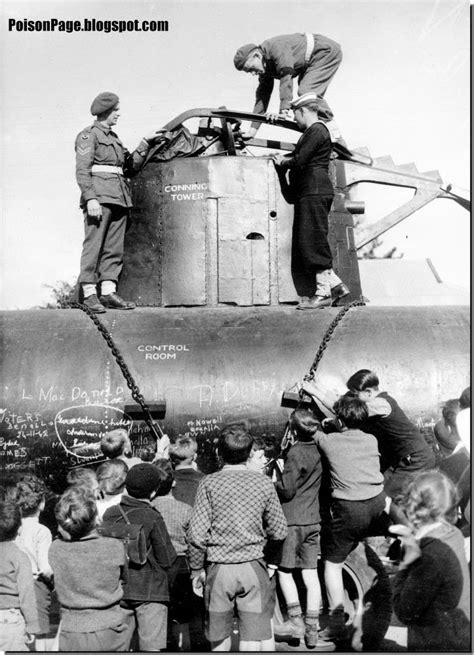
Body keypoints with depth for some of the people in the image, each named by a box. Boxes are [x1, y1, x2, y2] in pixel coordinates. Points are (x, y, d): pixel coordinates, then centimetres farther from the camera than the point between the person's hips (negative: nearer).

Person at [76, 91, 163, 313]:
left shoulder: (113, 137, 24)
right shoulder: (88, 135, 1)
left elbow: (131, 166, 22)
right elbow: (82, 170, -9)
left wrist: (145, 143, 17)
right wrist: (90, 198, -20)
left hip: (119, 198, 8)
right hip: (99, 196, -8)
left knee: (114, 248, 4)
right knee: (93, 245, -9)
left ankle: (108, 292, 7)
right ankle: (89, 294, -7)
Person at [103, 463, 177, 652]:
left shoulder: (109, 514, -1)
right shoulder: (153, 518, -15)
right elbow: (167, 559, -11)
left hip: (118, 591, 5)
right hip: (150, 592, -5)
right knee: (151, 646, 3)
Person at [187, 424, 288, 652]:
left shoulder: (209, 483, -8)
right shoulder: (264, 483, -4)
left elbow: (197, 534, -9)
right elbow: (279, 531, 3)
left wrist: (196, 569, 4)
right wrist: (272, 560, 20)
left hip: (219, 568, 0)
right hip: (253, 568, 0)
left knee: (219, 637, 17)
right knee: (252, 637, 7)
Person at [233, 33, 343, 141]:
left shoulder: (276, 47, -28)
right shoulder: (265, 68, 1)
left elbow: (286, 76, -37)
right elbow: (262, 96, 5)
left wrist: (284, 110, -43)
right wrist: (253, 129, 1)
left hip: (327, 51, -9)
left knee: (306, 91, -21)